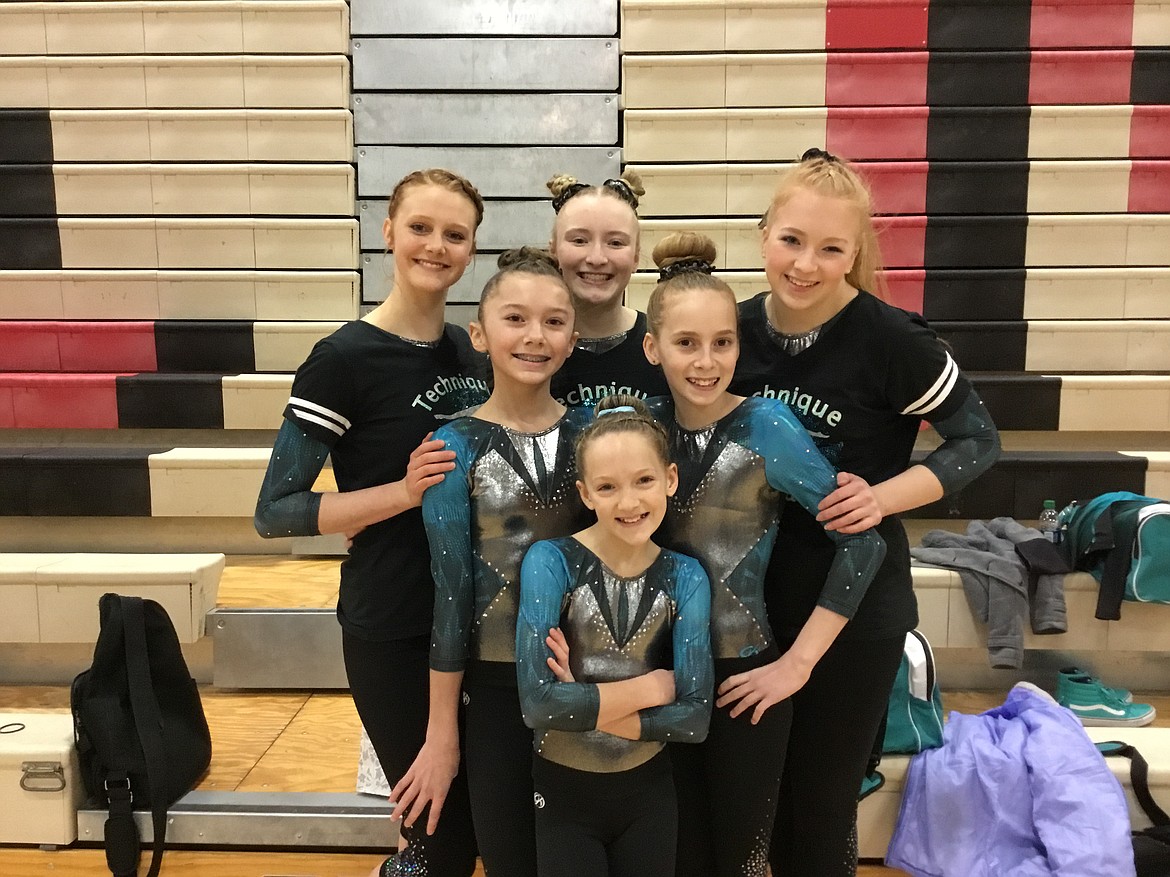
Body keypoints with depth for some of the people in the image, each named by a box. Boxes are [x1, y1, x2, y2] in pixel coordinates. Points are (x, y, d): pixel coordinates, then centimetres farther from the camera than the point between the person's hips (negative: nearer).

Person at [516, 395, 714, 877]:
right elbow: (538, 704, -27)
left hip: (648, 793, 3)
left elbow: (694, 718, -14)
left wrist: (582, 703, -21)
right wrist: (651, 687, -18)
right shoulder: (551, 561, -18)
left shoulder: (685, 577, -7)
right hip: (562, 794, -3)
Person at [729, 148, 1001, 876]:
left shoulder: (892, 341, -17)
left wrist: (884, 497, -22)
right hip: (755, 598, 4)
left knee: (822, 809, 11)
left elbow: (979, 441, -7)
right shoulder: (736, 329, -4)